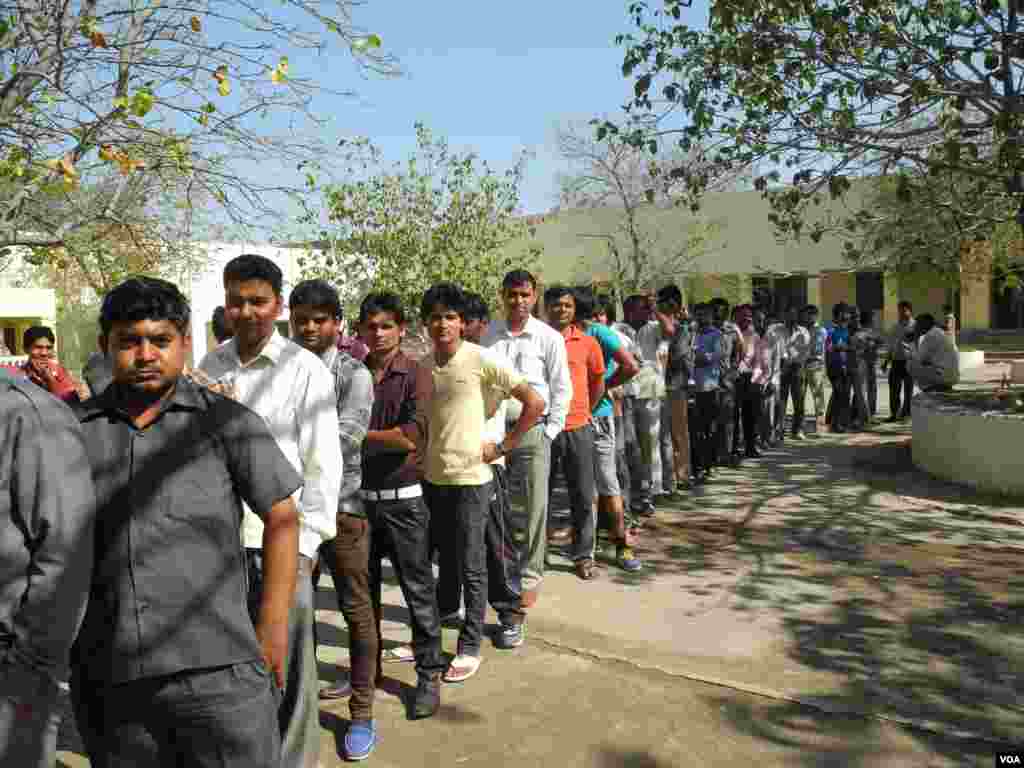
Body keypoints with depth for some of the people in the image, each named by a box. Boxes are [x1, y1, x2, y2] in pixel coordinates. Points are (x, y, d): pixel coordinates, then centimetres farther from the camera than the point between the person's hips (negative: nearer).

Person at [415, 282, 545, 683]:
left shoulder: (481, 360, -11)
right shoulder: (421, 367, 6)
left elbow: (534, 403, -12)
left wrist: (503, 446, -11)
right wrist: (415, 454, 6)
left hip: (469, 478, -5)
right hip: (430, 477, 6)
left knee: (470, 568, 4)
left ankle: (469, 648, 19)